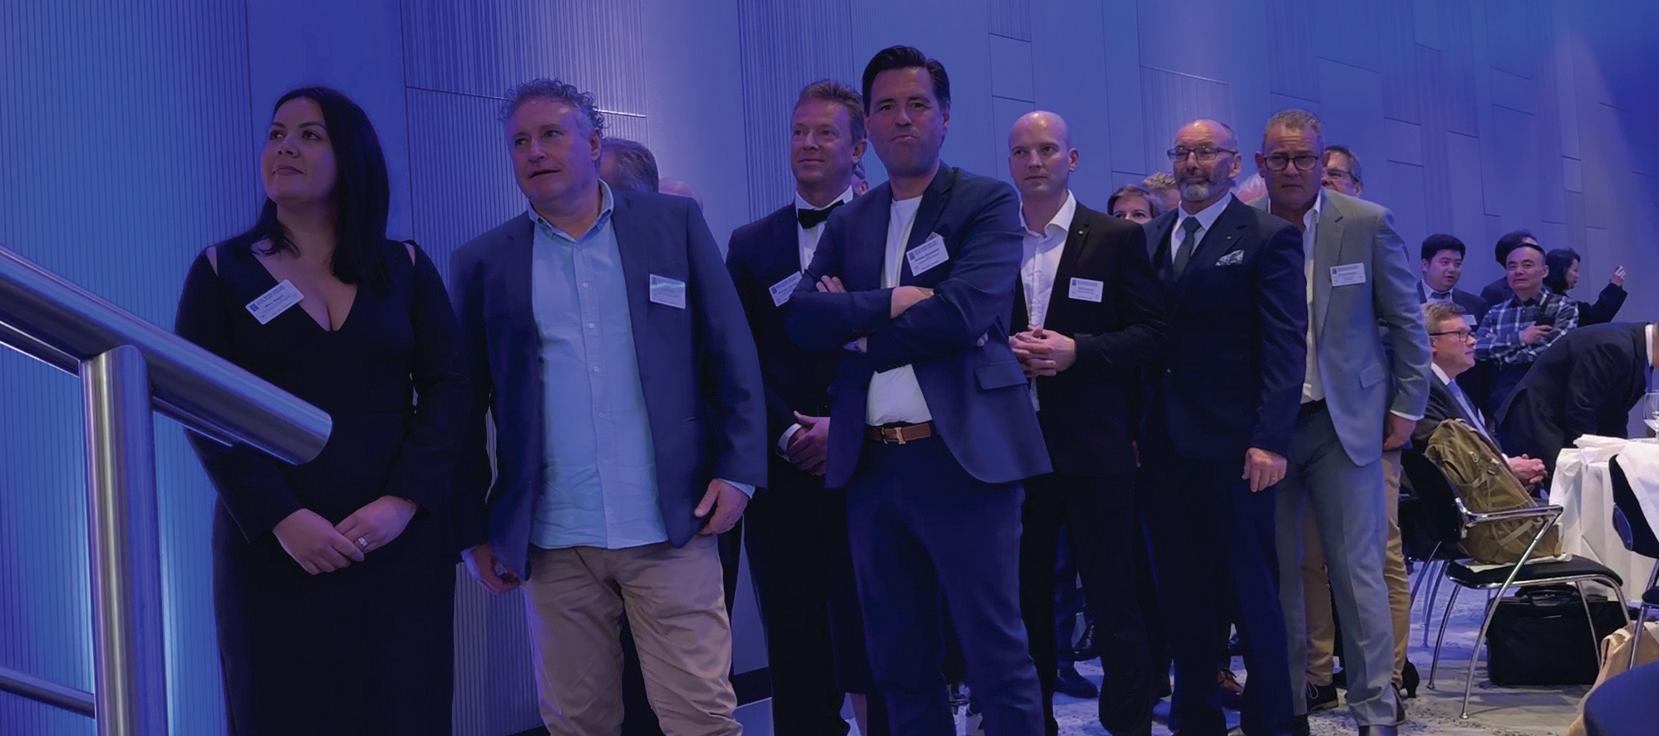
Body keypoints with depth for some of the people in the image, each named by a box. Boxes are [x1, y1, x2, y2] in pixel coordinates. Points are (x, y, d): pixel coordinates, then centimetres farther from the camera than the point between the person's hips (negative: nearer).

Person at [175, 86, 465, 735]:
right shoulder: (222, 272, 5)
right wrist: (279, 518, -14)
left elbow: (447, 388, 2)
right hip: (273, 544, -1)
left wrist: (404, 500, -13)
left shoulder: (406, 268, 9)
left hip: (402, 538, 1)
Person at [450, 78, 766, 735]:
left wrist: (737, 468, -3)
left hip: (672, 528, -1)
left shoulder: (674, 224, 5)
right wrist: (475, 530, 6)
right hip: (552, 544, 1)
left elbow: (730, 354, 5)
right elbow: (466, 407, 9)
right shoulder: (483, 263, 7)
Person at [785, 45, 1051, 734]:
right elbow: (801, 316, 1)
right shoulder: (848, 223, 15)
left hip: (964, 457, -5)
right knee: (899, 664, 12)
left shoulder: (988, 203, 0)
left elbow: (965, 311, -16)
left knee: (996, 656, -1)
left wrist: (858, 331, -5)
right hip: (873, 466, 5)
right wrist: (889, 303, -13)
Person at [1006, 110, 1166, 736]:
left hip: (1094, 448, -2)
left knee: (1114, 601, 2)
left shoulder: (1117, 239, 3)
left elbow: (1152, 332, -1)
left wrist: (1078, 350, -15)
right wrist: (1004, 352, -10)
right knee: (1025, 602, 9)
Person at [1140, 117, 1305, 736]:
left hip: (1230, 444, -5)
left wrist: (1270, 440, -17)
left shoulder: (1267, 237, -2)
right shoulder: (1150, 238, 14)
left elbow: (1284, 344, -9)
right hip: (1161, 443, 5)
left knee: (1251, 591, 2)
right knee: (1182, 594, 9)